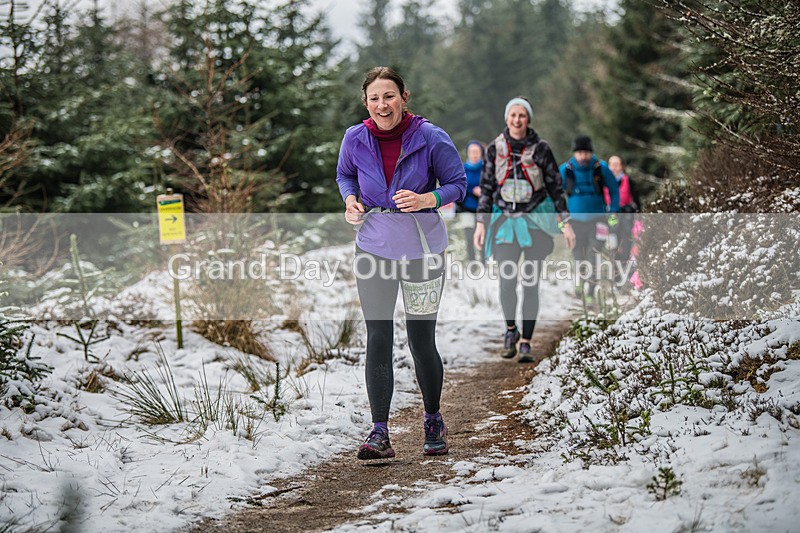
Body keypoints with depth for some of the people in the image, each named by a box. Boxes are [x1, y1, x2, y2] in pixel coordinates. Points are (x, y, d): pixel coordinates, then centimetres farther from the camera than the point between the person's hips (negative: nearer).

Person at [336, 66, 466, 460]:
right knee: (378, 339, -6)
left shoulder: (431, 139, -10)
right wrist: (350, 199, -3)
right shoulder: (355, 139, -2)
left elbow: (458, 184, -1)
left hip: (422, 250, -2)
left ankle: (433, 421, 28)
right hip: (373, 247, 2)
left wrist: (428, 199, -20)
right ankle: (379, 434, -4)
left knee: (421, 342, 5)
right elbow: (344, 174, 18)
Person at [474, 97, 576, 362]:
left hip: (535, 220, -1)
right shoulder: (495, 148, 3)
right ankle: (510, 330, 17)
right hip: (505, 220, 1)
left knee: (531, 284, -3)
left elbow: (555, 186, 4)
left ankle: (526, 342, 5)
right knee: (507, 281, -10)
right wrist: (481, 223, 3)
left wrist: (565, 223, 2)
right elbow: (486, 188, 8)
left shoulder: (540, 148, -1)